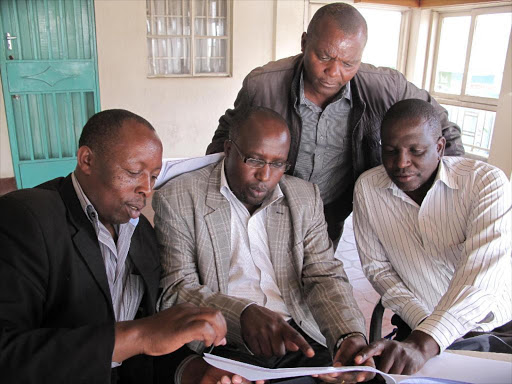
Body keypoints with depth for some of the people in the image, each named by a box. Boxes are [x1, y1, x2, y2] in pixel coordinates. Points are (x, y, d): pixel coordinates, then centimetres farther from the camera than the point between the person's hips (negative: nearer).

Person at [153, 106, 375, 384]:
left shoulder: (305, 197, 10)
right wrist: (244, 313, -27)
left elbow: (325, 277, 5)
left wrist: (351, 336, -15)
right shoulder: (177, 199, -2)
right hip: (224, 343, -3)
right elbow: (176, 291, -9)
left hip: (298, 337, 4)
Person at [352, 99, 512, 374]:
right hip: (421, 327, 1)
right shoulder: (367, 188, -5)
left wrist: (423, 345, -35)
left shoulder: (487, 182, -13)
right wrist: (423, 323, -9)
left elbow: (481, 274, -25)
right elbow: (376, 266, 3)